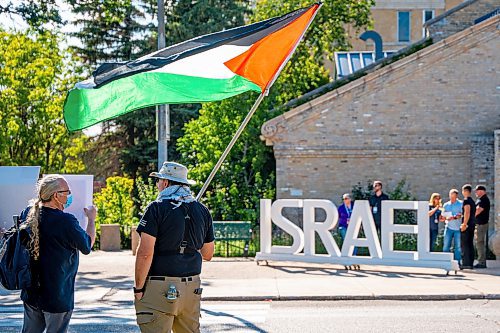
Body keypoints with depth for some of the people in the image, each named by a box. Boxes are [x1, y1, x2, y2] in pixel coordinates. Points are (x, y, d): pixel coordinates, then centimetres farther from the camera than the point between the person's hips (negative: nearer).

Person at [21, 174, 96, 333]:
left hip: (30, 292, 7)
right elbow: (87, 246, -10)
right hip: (57, 295, -6)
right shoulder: (66, 221, -24)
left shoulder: (28, 213, -4)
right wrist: (91, 219, 6)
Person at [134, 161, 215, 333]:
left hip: (161, 288, -6)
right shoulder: (202, 210, 9)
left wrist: (138, 288, -7)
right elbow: (208, 254, 15)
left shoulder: (157, 208, -8)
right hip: (192, 287, 6)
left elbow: (145, 253, -15)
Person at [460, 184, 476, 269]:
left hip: (467, 225, -9)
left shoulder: (466, 200, -11)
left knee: (464, 244, -7)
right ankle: (470, 263, 11)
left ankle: (466, 263, -10)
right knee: (470, 244, 10)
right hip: (472, 224, 9)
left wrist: (464, 224, -21)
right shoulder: (472, 201, 17)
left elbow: (467, 213, -21)